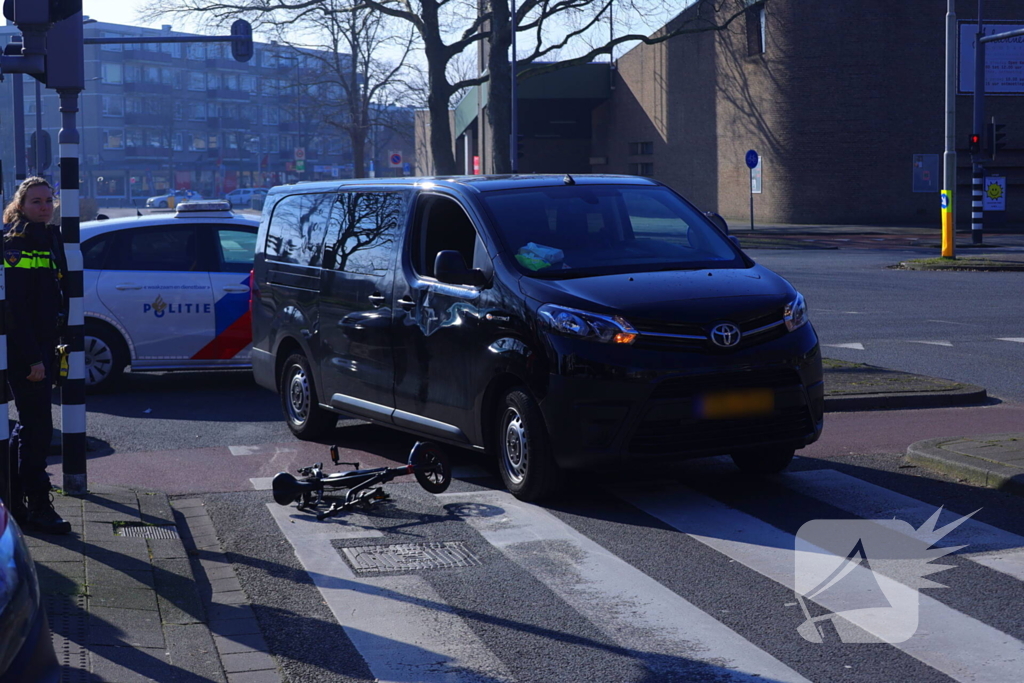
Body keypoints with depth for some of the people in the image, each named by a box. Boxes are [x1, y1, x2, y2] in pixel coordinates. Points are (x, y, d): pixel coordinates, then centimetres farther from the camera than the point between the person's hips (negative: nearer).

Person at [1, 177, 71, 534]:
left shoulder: (50, 239, 12)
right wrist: (32, 358, -22)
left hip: (42, 346, 9)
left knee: (29, 424, 16)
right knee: (38, 427, -6)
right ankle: (38, 507, 1)